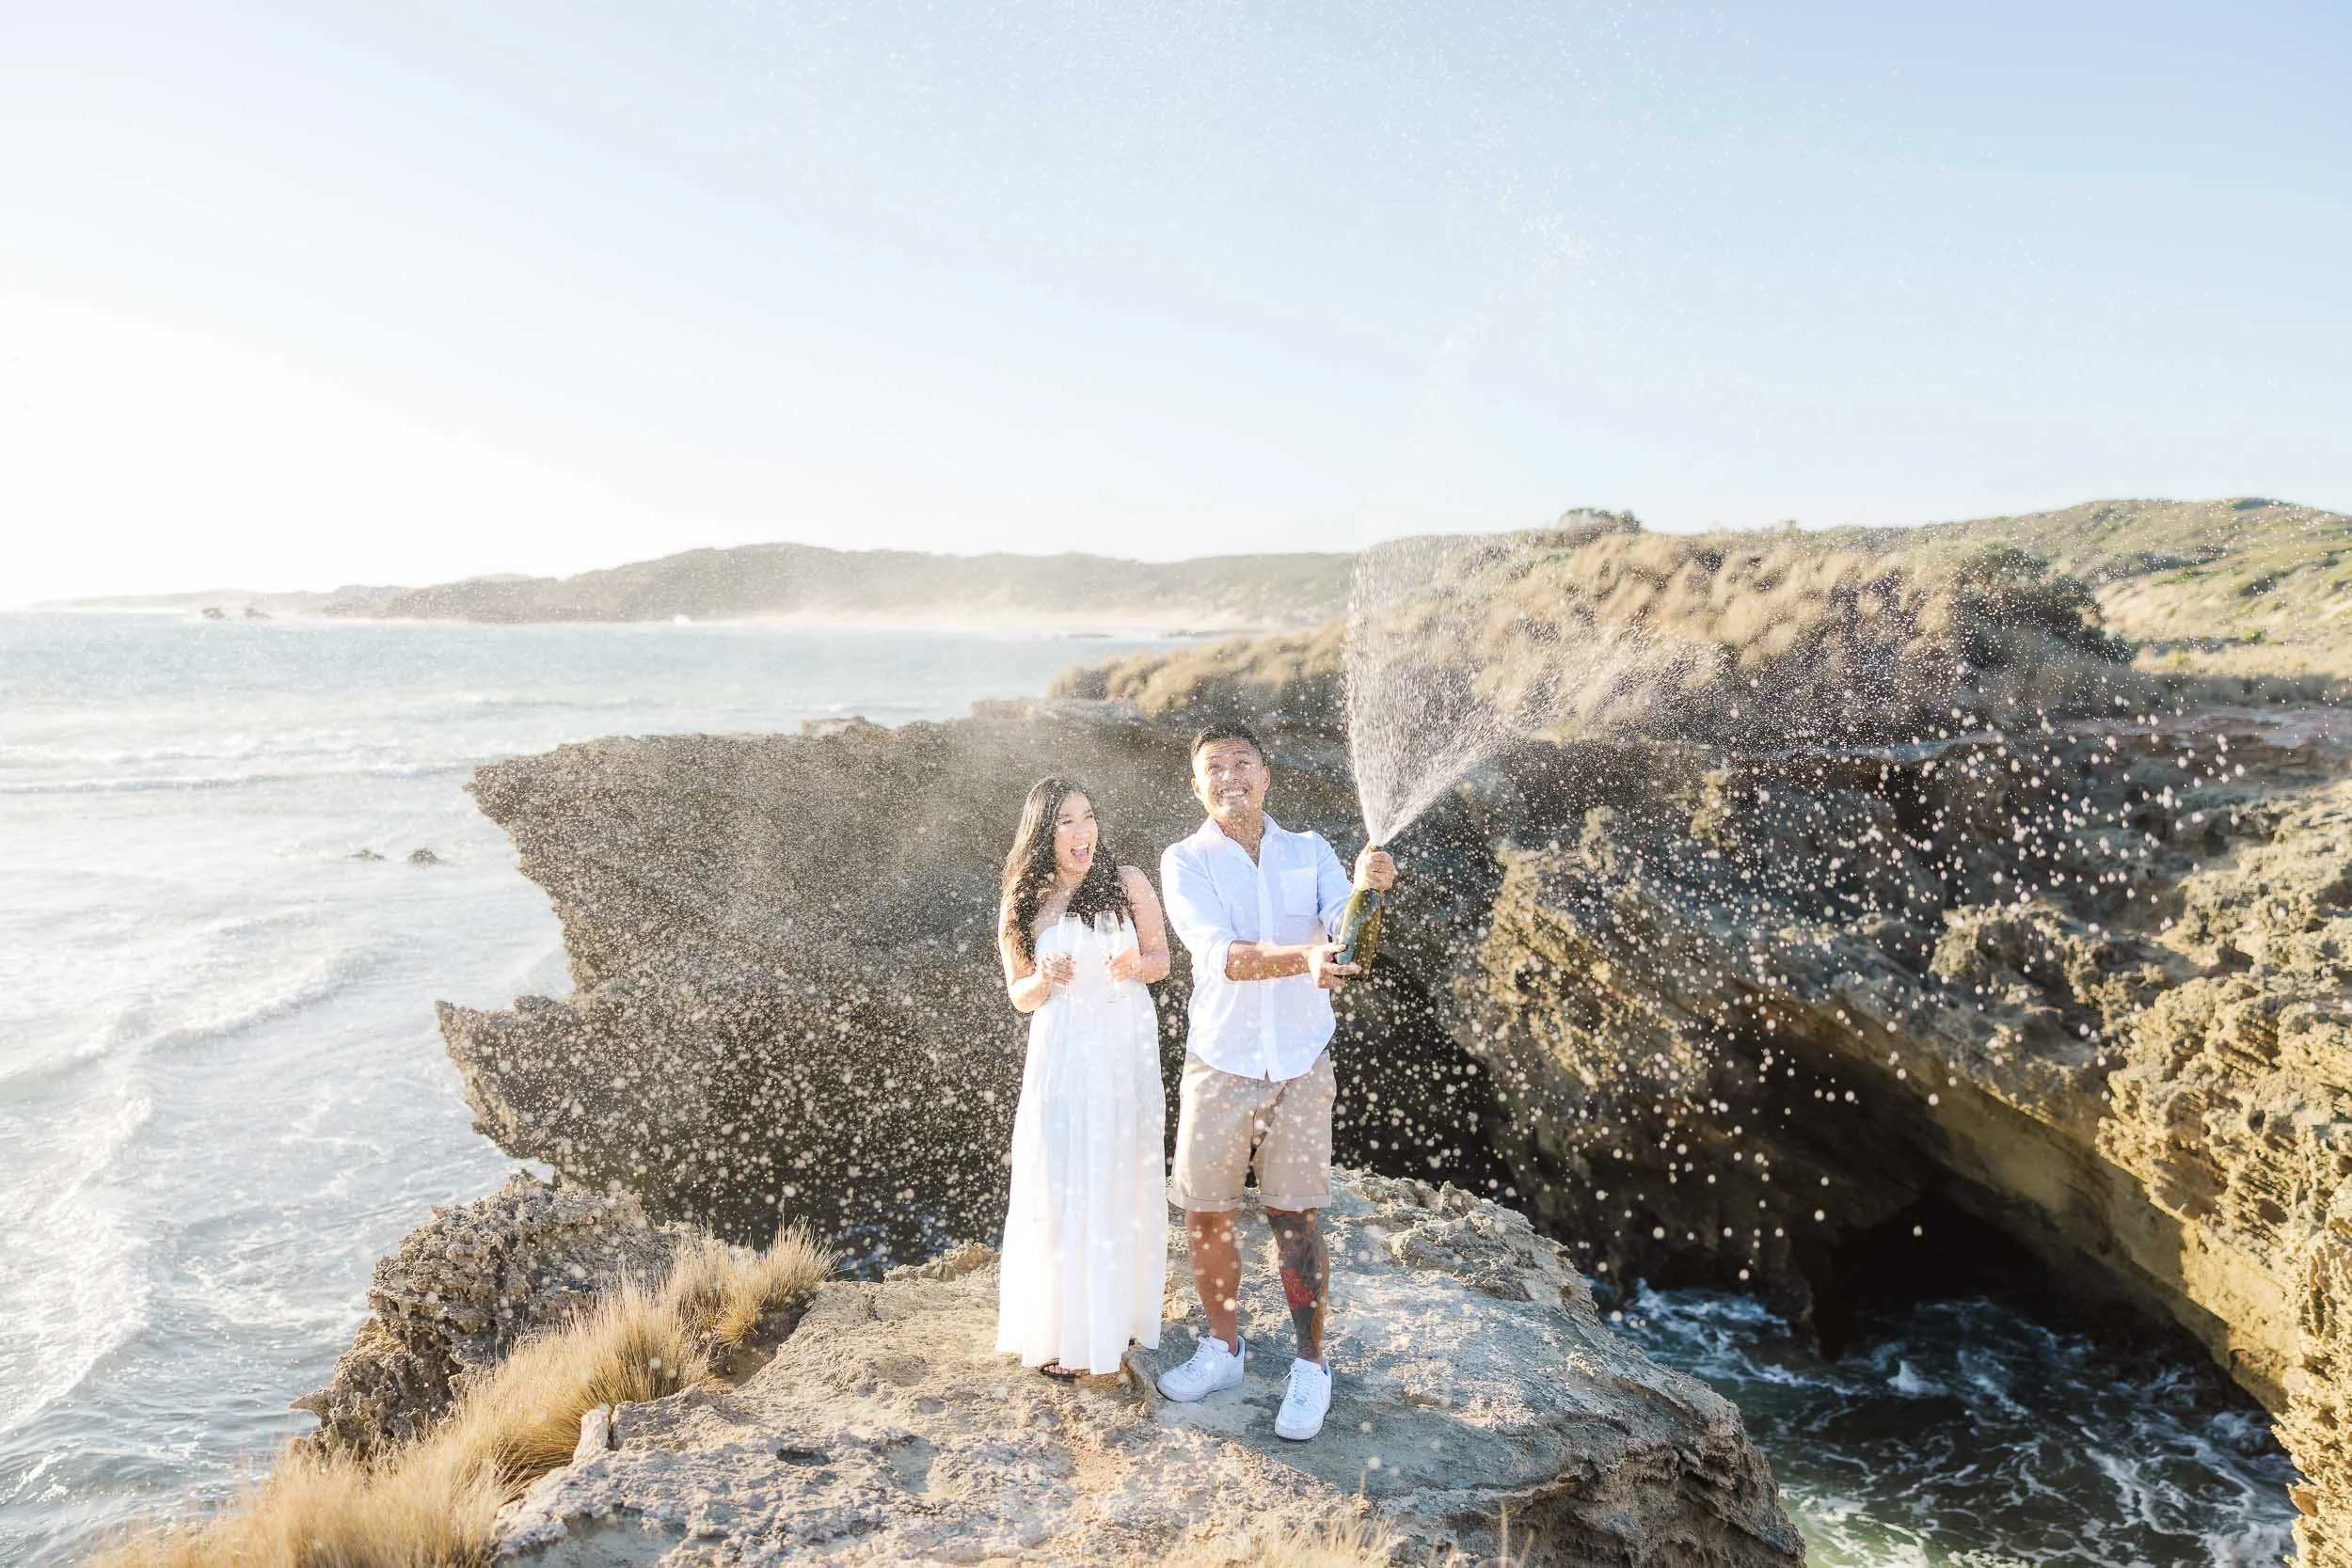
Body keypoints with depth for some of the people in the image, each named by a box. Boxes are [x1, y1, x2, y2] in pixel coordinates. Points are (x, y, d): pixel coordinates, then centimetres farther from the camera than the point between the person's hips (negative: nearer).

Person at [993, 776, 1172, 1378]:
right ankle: (1062, 1330, 12)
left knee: (1126, 1182, 8)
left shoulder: (1128, 882, -1)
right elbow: (1019, 995, 8)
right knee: (1061, 1186, 0)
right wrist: (1045, 981, -14)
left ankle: (1123, 1311, 26)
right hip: (1061, 1053, 0)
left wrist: (1137, 966, -15)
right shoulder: (1024, 905, 2)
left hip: (1127, 1046, 0)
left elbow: (1162, 957, 7)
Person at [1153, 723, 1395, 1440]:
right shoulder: (1185, 862, -6)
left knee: (1294, 1218, 2)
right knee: (1205, 1215, 9)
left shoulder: (1309, 852, 2)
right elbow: (1218, 954, -21)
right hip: (1219, 1064, 0)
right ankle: (1224, 1348, 30)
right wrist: (1302, 959, -40)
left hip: (1301, 1065, 0)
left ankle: (1311, 1367, 17)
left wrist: (1368, 889, -37)